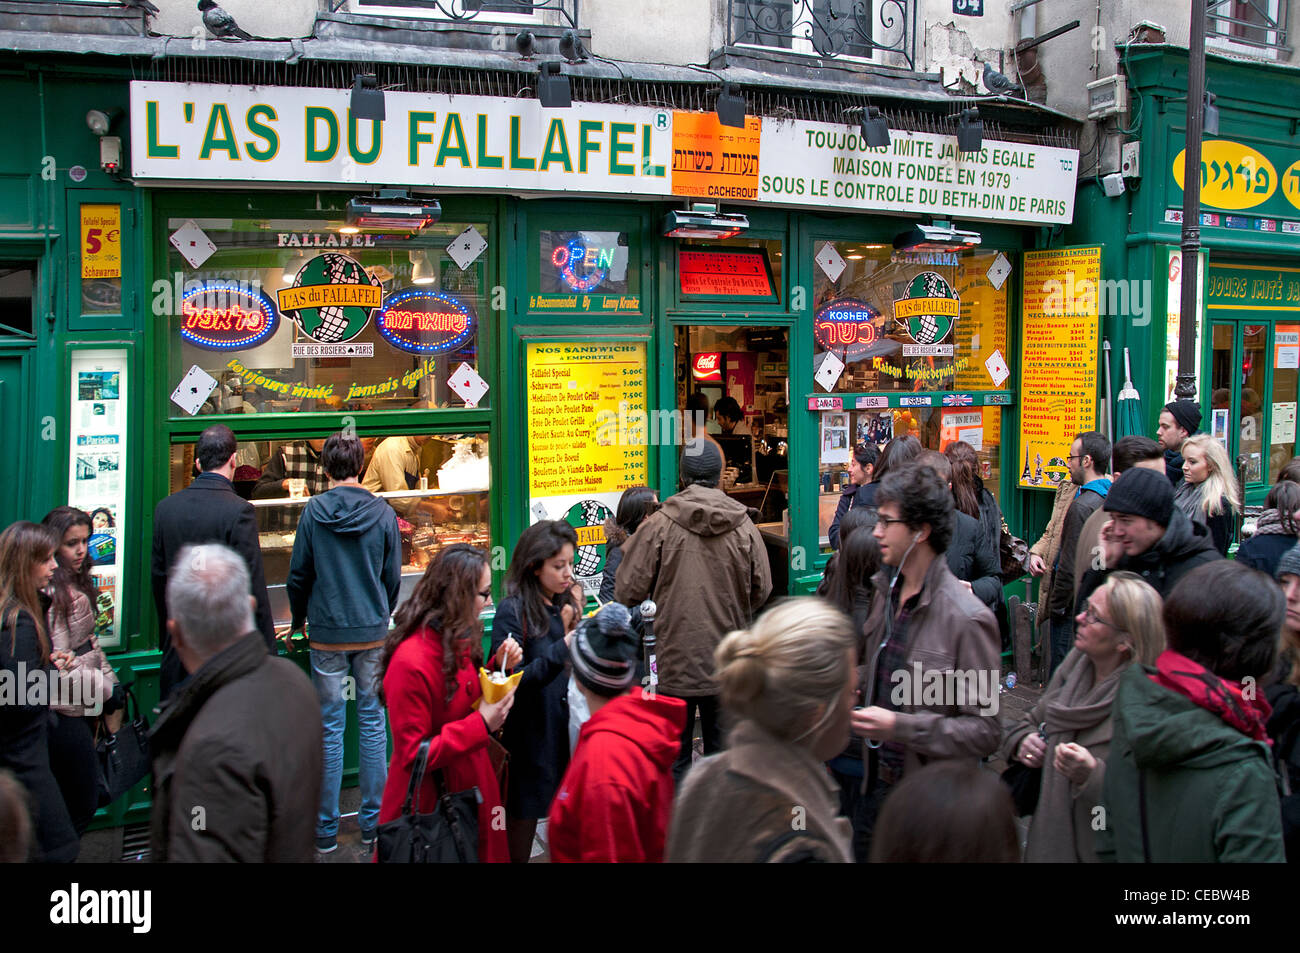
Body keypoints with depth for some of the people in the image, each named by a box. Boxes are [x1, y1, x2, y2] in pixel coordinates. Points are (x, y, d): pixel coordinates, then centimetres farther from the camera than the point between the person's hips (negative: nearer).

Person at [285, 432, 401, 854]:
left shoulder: (313, 511, -7)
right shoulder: (383, 513, -4)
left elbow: (298, 575, -1)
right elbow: (393, 578, 4)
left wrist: (298, 621, 16)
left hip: (327, 634, -1)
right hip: (373, 634, 1)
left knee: (330, 728, 7)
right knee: (373, 723, 10)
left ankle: (326, 829, 15)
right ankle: (373, 821, 18)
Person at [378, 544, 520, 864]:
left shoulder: (457, 640, 1)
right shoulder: (411, 663, -26)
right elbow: (413, 755, -22)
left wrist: (498, 667, -3)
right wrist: (481, 725, -24)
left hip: (469, 785, 8)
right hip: (430, 801, -8)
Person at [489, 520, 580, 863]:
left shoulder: (566, 605, 8)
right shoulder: (512, 611, -12)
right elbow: (510, 683, -19)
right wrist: (562, 650, -26)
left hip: (568, 732, 6)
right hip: (531, 741, -6)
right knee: (523, 821, 7)